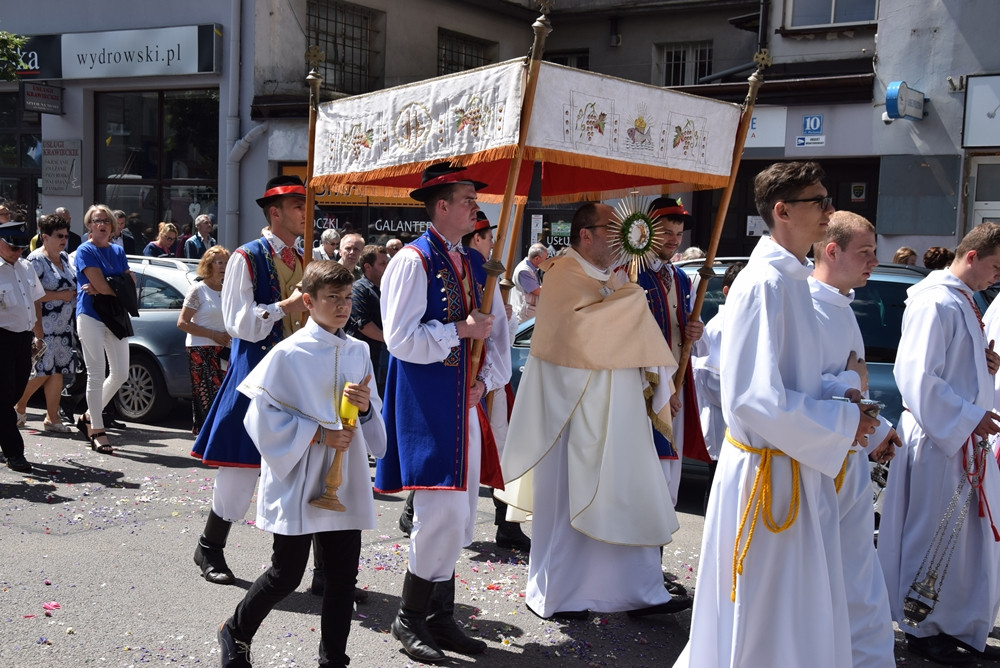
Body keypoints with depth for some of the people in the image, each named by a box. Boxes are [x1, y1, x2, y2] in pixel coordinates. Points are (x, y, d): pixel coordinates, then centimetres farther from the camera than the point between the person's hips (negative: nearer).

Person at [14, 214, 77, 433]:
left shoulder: (64, 257, 14)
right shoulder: (36, 259, -11)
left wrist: (77, 292, 6)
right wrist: (61, 295, -18)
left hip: (64, 325, 8)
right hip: (44, 325, -8)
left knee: (58, 370, 6)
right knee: (43, 370, -8)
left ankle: (52, 417, 11)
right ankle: (19, 404, 16)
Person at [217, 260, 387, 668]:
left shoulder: (358, 352, 6)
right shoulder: (289, 354, -11)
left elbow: (373, 414, 14)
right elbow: (262, 417, -11)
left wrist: (365, 405, -9)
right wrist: (318, 435, -16)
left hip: (345, 482, 5)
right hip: (298, 482, -5)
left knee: (343, 574, 8)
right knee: (287, 575, 4)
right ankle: (236, 633, 30)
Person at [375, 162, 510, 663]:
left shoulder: (475, 264, 13)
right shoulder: (413, 261, -10)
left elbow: (497, 328, 15)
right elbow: (399, 337, -17)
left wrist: (487, 379, 0)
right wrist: (461, 331, -16)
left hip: (466, 405, 8)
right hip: (427, 407, -8)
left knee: (458, 517, 12)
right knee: (443, 513, -10)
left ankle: (440, 617, 24)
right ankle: (409, 619, 8)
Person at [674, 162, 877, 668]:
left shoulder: (791, 279, 9)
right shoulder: (764, 284, -21)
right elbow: (755, 399, -26)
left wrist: (838, 391, 3)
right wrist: (842, 422, -15)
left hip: (797, 473, 10)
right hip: (767, 475, -10)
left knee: (800, 616, 21)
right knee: (759, 625, 4)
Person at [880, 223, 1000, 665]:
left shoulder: (961, 301, 15)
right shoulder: (936, 303, -17)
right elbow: (917, 376, -22)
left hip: (964, 436, 10)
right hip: (939, 438, -10)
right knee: (934, 540, 2)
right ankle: (925, 631, 16)